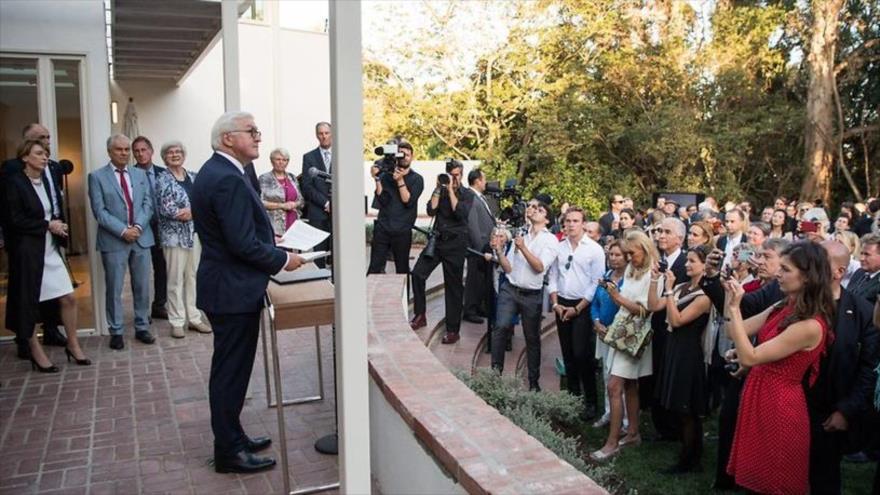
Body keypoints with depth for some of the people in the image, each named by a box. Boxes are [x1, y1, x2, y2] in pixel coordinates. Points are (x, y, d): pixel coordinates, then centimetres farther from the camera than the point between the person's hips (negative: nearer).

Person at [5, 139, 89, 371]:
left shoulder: (46, 179, 10)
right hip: (27, 251, -6)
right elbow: (15, 221, -15)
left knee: (69, 298, 4)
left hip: (50, 249, 6)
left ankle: (73, 345, 18)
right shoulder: (14, 182, -9)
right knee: (28, 303, 7)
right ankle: (35, 352, 19)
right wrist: (48, 225, -12)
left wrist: (58, 226, -2)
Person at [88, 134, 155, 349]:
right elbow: (99, 211, -6)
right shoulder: (97, 177, 1)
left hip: (141, 238, 3)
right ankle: (116, 332, 12)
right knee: (114, 289, 3)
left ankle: (142, 327, 19)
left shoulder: (140, 174, 12)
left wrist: (138, 226, -10)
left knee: (142, 287, 8)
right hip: (113, 240, -3)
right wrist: (122, 231, -15)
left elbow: (148, 203, 5)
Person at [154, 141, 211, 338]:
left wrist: (190, 212, -13)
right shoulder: (162, 179, -3)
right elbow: (165, 209, -14)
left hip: (195, 233, 5)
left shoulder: (194, 177, 11)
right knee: (176, 279, 1)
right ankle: (177, 322, 9)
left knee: (193, 276, 9)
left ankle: (194, 318, 18)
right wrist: (195, 211, -10)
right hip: (174, 235, -4)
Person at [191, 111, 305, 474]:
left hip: (224, 285, 11)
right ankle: (229, 452, 14)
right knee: (231, 371, 1)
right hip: (234, 292, -11)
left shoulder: (214, 171, 11)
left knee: (230, 368, 19)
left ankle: (231, 437, 33)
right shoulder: (229, 179, -22)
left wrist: (268, 238, 12)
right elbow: (243, 244, -26)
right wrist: (283, 260, -13)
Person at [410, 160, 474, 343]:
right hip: (437, 239, 4)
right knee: (417, 273, -8)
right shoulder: (440, 190, 10)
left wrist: (451, 190, -15)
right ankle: (420, 316, 9)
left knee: (453, 286, 1)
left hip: (455, 243, -4)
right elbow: (431, 211, -3)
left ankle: (453, 330, 8)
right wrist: (438, 189, -8)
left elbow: (461, 213, -17)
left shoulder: (467, 194, 1)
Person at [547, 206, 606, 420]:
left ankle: (590, 402, 4)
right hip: (561, 305, 5)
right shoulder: (559, 247, 6)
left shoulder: (594, 249, -7)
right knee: (568, 354, 11)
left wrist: (578, 308, -10)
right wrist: (556, 304, 0)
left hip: (583, 306, -5)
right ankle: (573, 396, 22)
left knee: (582, 355, -8)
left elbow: (596, 283, -10)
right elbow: (552, 277, 11)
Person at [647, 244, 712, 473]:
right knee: (677, 408, 18)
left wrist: (669, 289, -23)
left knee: (687, 411, 5)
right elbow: (653, 306, 4)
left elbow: (676, 320, -23)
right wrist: (655, 281, -6)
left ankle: (689, 460, 20)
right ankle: (689, 451, 33)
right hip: (674, 348, 8)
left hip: (688, 353, -8)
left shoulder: (704, 296, -17)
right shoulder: (682, 287, 6)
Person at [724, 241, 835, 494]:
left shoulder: (810, 326, -24)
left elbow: (749, 357, -25)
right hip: (759, 393, 8)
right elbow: (734, 332, 5)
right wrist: (731, 296, -7)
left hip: (779, 404, -8)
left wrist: (734, 308, -26)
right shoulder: (783, 308, 3)